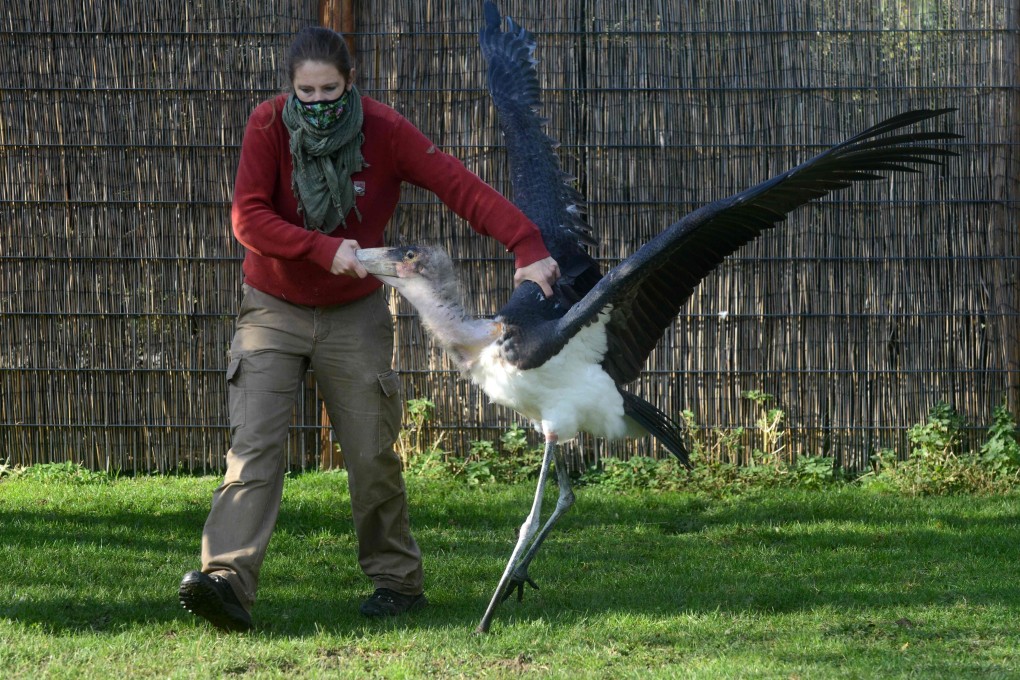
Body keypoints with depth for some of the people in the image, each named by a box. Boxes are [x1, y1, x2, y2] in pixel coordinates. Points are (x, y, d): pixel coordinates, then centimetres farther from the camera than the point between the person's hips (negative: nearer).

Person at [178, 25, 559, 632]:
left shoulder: (384, 131, -14)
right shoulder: (269, 126, -13)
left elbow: (462, 187, -20)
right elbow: (248, 218, -17)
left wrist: (528, 247, -32)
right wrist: (324, 249, -29)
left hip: (355, 316, 0)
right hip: (274, 309, 0)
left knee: (373, 455, 4)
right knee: (254, 446, -14)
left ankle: (398, 580, 20)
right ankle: (228, 583, -26)